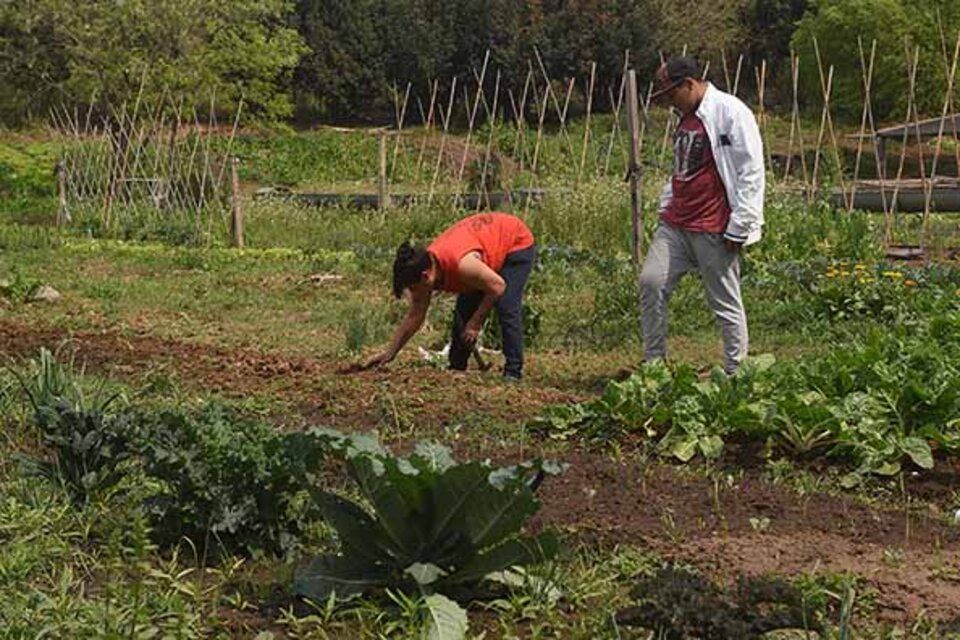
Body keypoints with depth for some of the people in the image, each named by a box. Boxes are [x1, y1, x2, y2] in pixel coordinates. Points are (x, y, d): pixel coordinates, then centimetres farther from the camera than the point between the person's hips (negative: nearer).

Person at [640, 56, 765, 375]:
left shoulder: (731, 113, -12)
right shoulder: (686, 118, 15)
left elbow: (751, 173, -15)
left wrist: (738, 229, -15)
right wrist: (666, 208, 18)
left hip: (713, 230, -8)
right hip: (675, 225, 8)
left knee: (725, 302, 1)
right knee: (651, 282, -2)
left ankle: (736, 374, 10)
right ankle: (653, 364, 6)